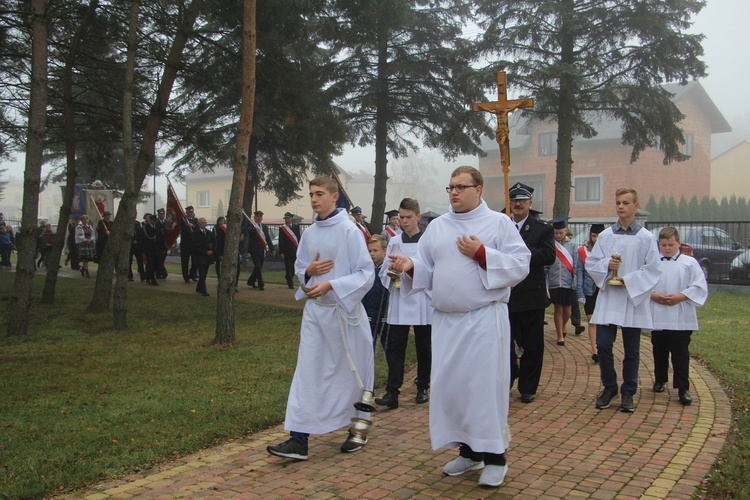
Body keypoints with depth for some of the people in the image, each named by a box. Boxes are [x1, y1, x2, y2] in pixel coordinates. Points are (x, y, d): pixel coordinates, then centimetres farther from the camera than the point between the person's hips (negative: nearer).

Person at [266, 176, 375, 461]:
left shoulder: (349, 231, -11)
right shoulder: (309, 234, 6)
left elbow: (365, 273, -12)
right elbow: (299, 268, 17)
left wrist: (331, 285, -22)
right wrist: (309, 271, -7)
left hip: (343, 311, -5)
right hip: (314, 309, 5)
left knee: (351, 372, 10)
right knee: (307, 372, 1)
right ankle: (299, 439, 4)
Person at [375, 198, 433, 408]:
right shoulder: (394, 242, 9)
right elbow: (384, 271, 11)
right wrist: (392, 280, -9)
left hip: (422, 302, -2)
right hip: (399, 303, 2)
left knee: (424, 348, 9)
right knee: (394, 347, -3)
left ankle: (422, 388, 24)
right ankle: (392, 392, -1)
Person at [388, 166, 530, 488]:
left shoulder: (499, 223, 0)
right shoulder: (437, 226, 12)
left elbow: (520, 266, -7)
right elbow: (428, 271, 12)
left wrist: (482, 253, -16)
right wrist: (410, 266, -9)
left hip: (484, 319, -5)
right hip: (445, 320, 5)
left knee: (485, 386, -3)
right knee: (449, 386, 8)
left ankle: (494, 456, 11)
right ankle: (468, 451, 23)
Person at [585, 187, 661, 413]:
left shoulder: (646, 238, -1)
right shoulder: (605, 235, 6)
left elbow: (653, 270, -3)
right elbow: (590, 263, 8)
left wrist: (628, 280, -13)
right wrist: (606, 264, -12)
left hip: (633, 300, -1)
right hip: (608, 299, 2)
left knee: (631, 350, 6)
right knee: (603, 345, -3)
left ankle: (628, 392, 21)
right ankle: (609, 387, 18)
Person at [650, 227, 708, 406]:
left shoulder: (690, 263, 1)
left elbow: (699, 287, -3)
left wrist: (680, 296, -14)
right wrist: (652, 294, -13)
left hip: (681, 319, -2)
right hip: (657, 317, 2)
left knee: (680, 353, -1)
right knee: (659, 351, 15)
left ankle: (683, 388, 4)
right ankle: (660, 380, 33)